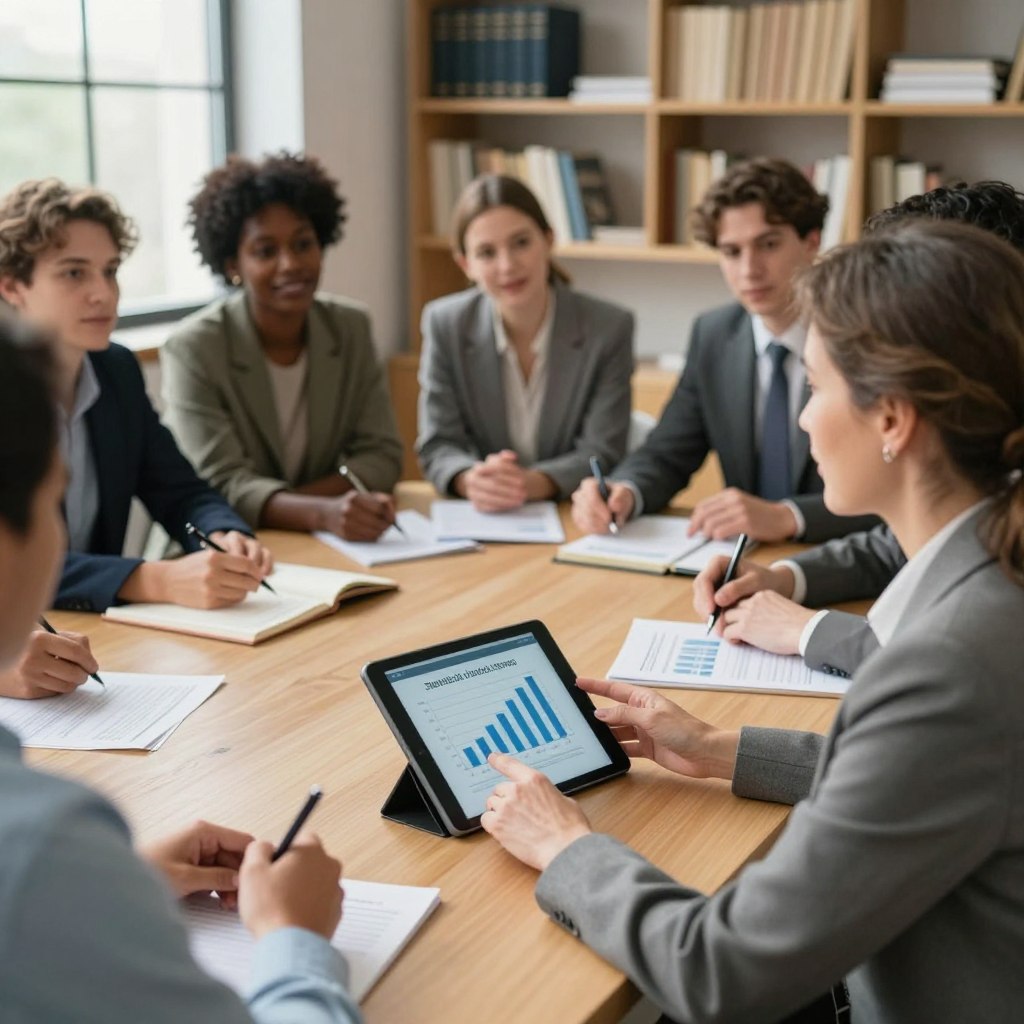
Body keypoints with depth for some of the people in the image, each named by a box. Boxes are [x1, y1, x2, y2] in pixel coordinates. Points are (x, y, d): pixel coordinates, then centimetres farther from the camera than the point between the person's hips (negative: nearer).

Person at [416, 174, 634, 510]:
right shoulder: (444, 324, -3)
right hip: (477, 521, 2)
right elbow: (438, 445, -2)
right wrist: (471, 481, -24)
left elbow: (600, 454, -8)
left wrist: (532, 484, -27)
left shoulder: (610, 328, -8)